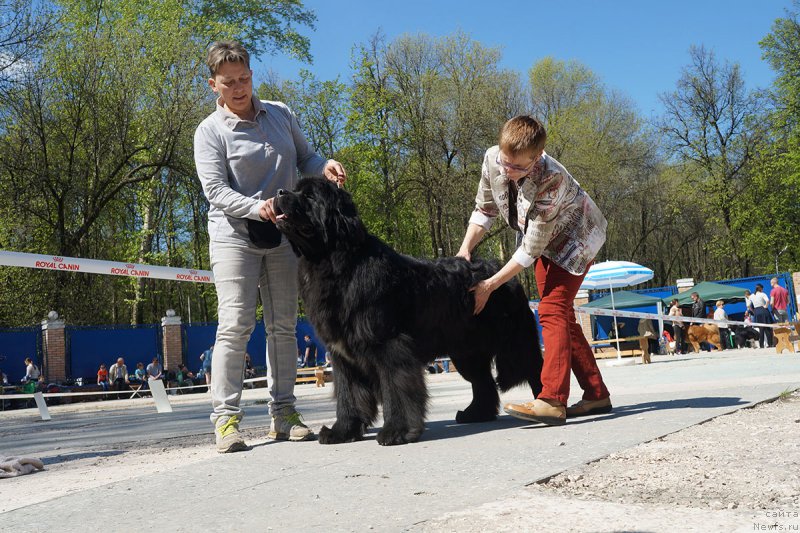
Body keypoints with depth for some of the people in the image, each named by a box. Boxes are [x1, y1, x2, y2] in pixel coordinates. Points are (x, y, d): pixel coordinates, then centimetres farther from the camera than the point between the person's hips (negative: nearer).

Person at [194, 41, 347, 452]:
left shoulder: (281, 114, 10)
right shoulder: (210, 132, -4)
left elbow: (304, 159, 18)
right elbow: (215, 190, -12)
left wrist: (324, 167, -6)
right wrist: (255, 207, -29)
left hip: (282, 235, 5)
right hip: (234, 236, -4)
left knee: (283, 325, 6)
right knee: (235, 325, -11)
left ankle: (283, 413, 14)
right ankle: (226, 418, -5)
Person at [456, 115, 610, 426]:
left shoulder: (550, 180, -40)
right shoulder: (492, 159, -22)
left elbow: (531, 249, -34)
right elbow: (484, 209, -5)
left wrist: (489, 285, -31)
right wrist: (465, 250, -17)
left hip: (575, 238, -7)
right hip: (544, 240, 7)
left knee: (552, 310, -21)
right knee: (561, 315, 7)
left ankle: (552, 401, -26)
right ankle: (597, 394, 14)